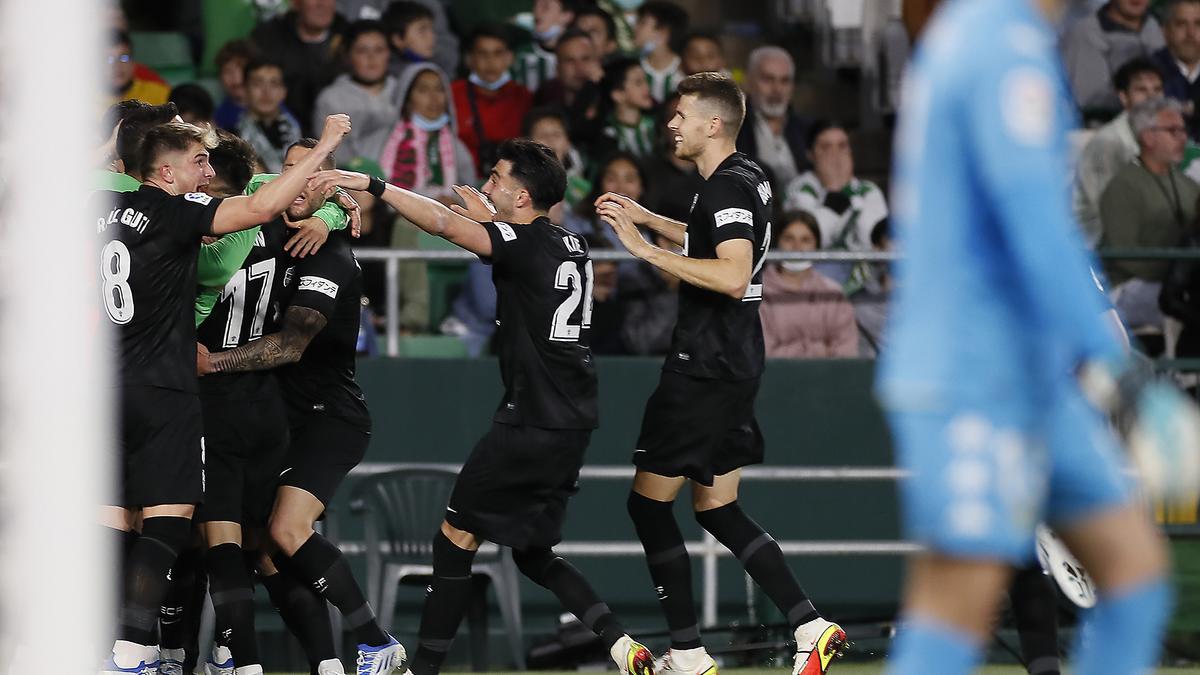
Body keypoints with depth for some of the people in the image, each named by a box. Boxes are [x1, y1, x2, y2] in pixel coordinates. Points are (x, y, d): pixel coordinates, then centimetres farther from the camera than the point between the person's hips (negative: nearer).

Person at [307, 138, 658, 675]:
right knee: (533, 554, 16)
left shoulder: (527, 244, -13)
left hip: (530, 424, -9)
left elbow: (445, 224, -24)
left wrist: (371, 185, -26)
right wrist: (490, 219, 27)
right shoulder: (570, 246, 10)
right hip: (572, 424, 9)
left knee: (455, 540, -1)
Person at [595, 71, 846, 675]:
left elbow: (733, 276, -31)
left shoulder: (726, 188, -17)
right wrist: (647, 218, 30)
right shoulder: (747, 177, 13)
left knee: (649, 501, -1)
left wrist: (648, 250, -27)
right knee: (717, 510, 14)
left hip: (706, 369, -10)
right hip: (733, 364, 10)